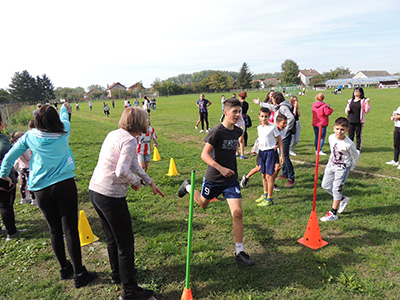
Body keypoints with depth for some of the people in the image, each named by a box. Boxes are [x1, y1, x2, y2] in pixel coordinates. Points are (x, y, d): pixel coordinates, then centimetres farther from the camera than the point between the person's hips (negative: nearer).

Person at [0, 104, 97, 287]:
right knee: (70, 230, -1)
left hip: (41, 190, 2)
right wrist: (64, 108, 45)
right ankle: (79, 274, 6)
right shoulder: (63, 133, 1)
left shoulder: (30, 136, 2)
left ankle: (64, 269, 28)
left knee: (55, 230, 14)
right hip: (65, 186, -2)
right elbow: (64, 118, 24)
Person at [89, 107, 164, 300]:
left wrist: (150, 182, 24)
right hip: (111, 197, -9)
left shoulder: (113, 134, 12)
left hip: (94, 191, 9)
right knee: (125, 242, 5)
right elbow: (121, 172, -26)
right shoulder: (129, 140, -16)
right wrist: (135, 181, -5)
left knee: (112, 238, 25)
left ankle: (117, 275, 44)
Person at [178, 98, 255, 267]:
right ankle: (188, 187, 51)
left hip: (231, 179, 4)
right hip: (213, 179, -4)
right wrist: (220, 168, -31)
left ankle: (240, 253, 5)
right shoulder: (217, 131, -18)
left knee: (237, 212, -7)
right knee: (203, 204, 20)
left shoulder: (238, 132, 1)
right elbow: (204, 155, -20)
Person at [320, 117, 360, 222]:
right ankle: (343, 199, 32)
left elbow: (356, 156, -8)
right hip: (331, 164, 7)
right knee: (325, 185, 11)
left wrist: (350, 169, 1)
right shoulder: (331, 137, -7)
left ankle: (333, 213, 3)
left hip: (342, 168, -7)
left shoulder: (349, 144, -24)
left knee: (336, 189, -7)